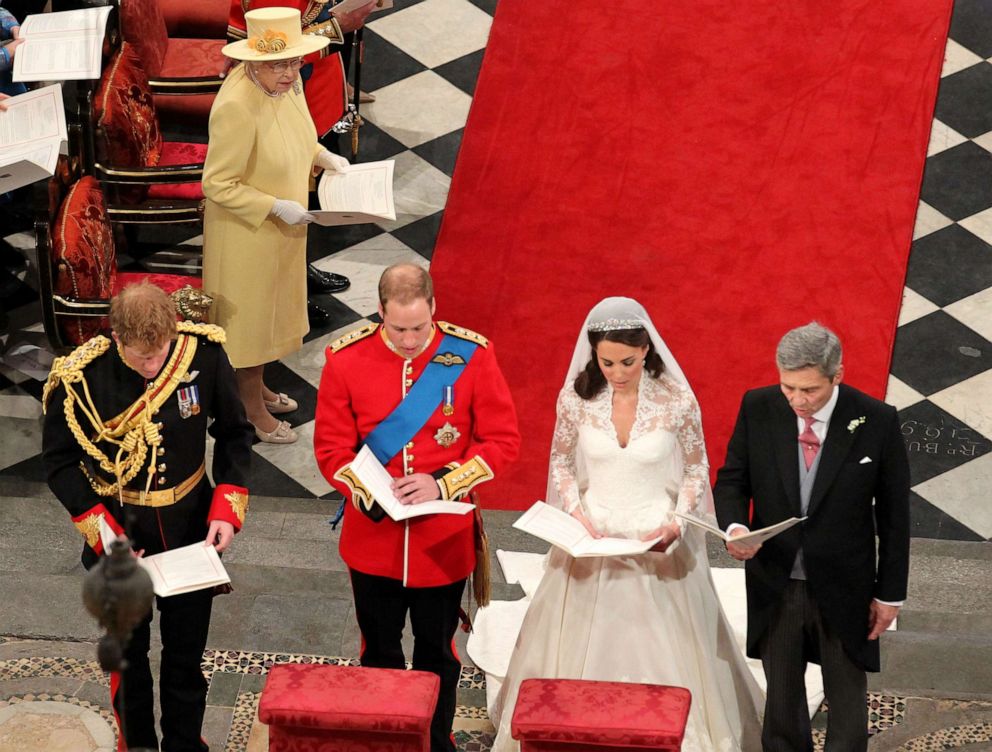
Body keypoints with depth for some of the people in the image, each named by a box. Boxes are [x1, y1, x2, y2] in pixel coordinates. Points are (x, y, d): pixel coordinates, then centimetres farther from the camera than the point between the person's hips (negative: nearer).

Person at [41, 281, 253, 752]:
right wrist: (104, 534, -18)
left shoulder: (203, 353, -18)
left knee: (186, 654, 14)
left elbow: (234, 434, -3)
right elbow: (60, 462, -10)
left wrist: (228, 509, -12)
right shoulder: (79, 379, -23)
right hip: (119, 536, -1)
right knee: (127, 652, 17)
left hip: (190, 531, 1)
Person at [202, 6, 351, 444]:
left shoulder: (286, 83, -9)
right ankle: (252, 409, 31)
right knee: (249, 314, 12)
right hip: (246, 233, -8)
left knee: (270, 309, 26)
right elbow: (218, 185, -27)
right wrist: (277, 207, -27)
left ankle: (257, 386, 47)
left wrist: (322, 157, -2)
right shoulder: (237, 106, -34)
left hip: (281, 228, 8)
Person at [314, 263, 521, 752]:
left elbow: (503, 441, -7)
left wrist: (443, 484, -19)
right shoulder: (347, 359, -9)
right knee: (379, 653, 16)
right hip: (373, 535, 1)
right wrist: (369, 493, -21)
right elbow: (331, 446, -4)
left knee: (437, 653, 15)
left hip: (443, 538, 0)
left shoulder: (471, 356, -11)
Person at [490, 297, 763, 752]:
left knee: (661, 652, 6)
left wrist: (675, 525, -14)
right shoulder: (576, 398, -9)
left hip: (658, 544, -1)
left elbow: (696, 469, -1)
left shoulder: (677, 401, -14)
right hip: (592, 542, 1)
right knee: (585, 645, 11)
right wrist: (577, 514, -11)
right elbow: (562, 463, 5)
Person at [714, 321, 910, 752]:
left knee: (847, 696, 13)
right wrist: (734, 526, -21)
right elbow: (732, 480, 1)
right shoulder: (757, 409, -10)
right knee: (782, 696, 18)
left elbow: (894, 514, -6)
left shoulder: (876, 421, -15)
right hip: (774, 584, 2)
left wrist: (890, 592, -3)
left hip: (843, 587, -2)